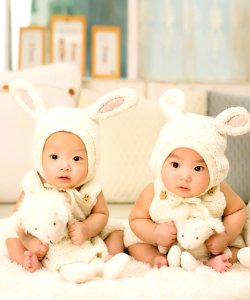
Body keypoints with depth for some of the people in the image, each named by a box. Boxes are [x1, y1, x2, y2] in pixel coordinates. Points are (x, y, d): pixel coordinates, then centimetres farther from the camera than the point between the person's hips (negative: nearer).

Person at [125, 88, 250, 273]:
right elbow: (136, 218, -12)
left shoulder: (219, 193, -24)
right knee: (133, 238, -10)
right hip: (163, 246, 0)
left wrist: (225, 236, -20)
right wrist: (155, 233, -31)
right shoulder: (153, 194, -27)